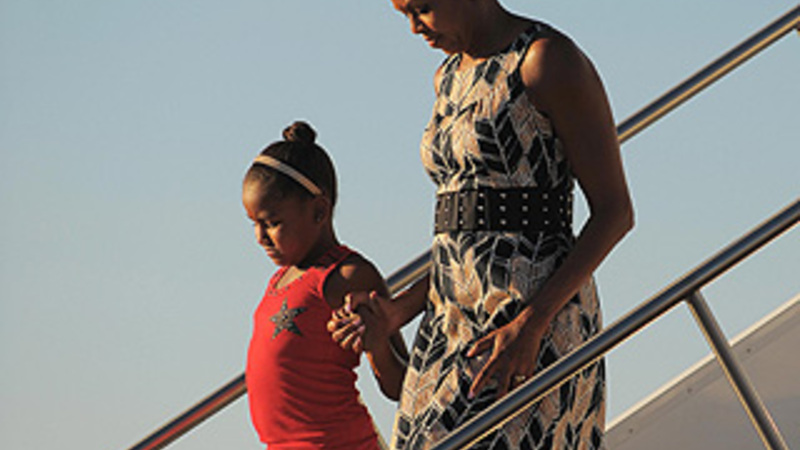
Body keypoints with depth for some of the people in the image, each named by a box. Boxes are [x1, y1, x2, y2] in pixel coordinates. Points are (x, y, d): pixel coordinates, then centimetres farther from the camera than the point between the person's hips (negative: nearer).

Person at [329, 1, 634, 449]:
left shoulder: (550, 61, -9)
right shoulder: (452, 77, 17)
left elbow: (615, 211, -11)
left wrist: (531, 324, -20)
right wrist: (400, 311, 5)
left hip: (540, 313, -8)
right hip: (456, 324, 8)